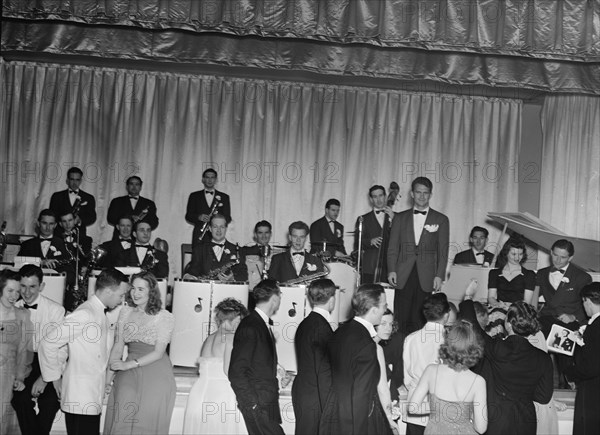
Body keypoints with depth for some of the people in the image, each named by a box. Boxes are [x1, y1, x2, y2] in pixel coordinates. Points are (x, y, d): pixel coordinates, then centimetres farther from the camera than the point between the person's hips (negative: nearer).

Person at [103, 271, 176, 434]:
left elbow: (158, 353, -9)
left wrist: (129, 364, -16)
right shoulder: (125, 312, 6)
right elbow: (118, 347, 7)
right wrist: (109, 376, -3)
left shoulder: (165, 317, -7)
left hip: (155, 374, -3)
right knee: (121, 420, -4)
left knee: (148, 421, 0)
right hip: (128, 373, 3)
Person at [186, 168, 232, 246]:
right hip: (199, 236, 0)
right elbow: (188, 216, 7)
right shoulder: (194, 196, 14)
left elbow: (228, 218, 8)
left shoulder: (224, 197, 15)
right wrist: (199, 217, -13)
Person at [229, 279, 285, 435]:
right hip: (258, 405, -8)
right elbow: (236, 372, -15)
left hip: (268, 403, 8)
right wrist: (253, 404, -15)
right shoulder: (249, 327, -13)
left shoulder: (265, 324, 14)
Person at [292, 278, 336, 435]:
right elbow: (323, 371, -18)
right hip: (315, 398, -9)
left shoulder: (305, 323, 11)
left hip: (303, 392, 9)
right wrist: (328, 406, -15)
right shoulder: (321, 326, -17)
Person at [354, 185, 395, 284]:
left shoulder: (394, 217, 15)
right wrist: (370, 241, -12)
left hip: (389, 268, 0)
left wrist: (392, 219, -7)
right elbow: (357, 244, 7)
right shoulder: (363, 219, 14)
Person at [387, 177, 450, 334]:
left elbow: (443, 251, 5)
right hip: (403, 276, 1)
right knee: (401, 319, -3)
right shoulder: (400, 218, 12)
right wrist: (391, 270, -2)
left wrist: (439, 276, -4)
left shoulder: (441, 220, 8)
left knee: (420, 320, -2)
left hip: (426, 278, -1)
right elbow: (393, 247, 10)